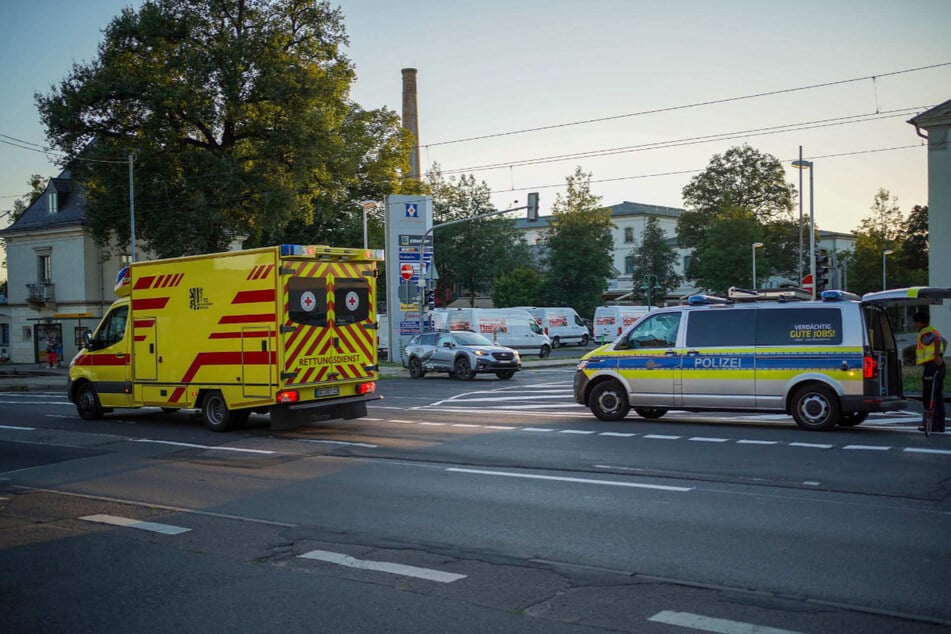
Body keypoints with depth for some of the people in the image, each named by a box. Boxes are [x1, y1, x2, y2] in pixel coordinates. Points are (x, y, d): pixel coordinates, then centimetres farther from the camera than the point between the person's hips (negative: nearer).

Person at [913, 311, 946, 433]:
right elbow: (945, 341, 38)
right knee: (938, 397, 12)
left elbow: (937, 339, -34)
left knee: (929, 397, -8)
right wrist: (941, 355, 29)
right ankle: (940, 425, 15)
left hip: (931, 366, -10)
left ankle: (933, 424, -9)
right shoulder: (932, 331, 20)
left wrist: (937, 356, -28)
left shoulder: (925, 333, -13)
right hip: (937, 367, 10)